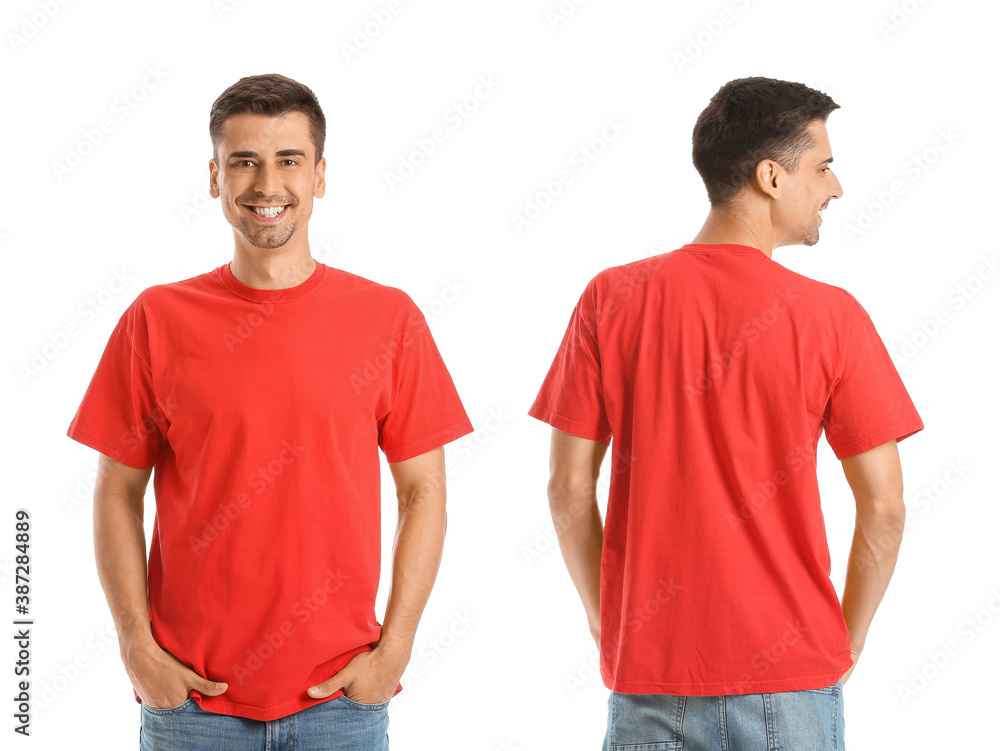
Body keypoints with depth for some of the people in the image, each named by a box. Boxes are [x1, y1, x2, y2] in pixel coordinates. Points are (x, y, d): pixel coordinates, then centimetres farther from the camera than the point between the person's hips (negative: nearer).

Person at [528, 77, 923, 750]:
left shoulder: (611, 300, -3)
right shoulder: (831, 316, -8)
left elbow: (569, 488, -1)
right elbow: (884, 509, -7)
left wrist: (608, 624, 10)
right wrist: (847, 644, 7)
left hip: (649, 671, 2)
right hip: (791, 673, -2)